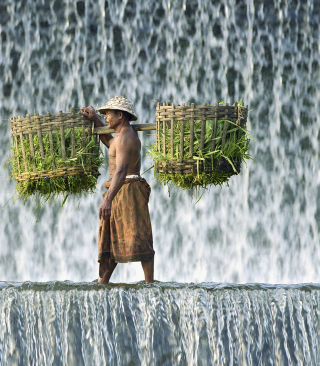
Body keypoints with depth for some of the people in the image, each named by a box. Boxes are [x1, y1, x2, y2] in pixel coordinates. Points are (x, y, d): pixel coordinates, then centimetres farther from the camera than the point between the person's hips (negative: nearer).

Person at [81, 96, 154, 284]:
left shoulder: (125, 138, -16)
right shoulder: (129, 133, 16)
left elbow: (121, 170, -28)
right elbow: (109, 142, 38)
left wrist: (108, 199, -36)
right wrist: (95, 119, 29)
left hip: (128, 189, -11)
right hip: (120, 192, 11)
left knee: (138, 238, -10)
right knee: (111, 238, 12)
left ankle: (149, 283, -10)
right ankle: (102, 282, 16)